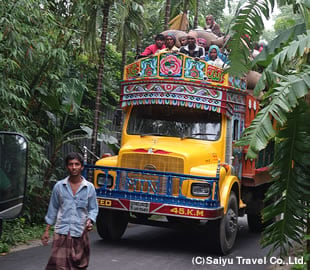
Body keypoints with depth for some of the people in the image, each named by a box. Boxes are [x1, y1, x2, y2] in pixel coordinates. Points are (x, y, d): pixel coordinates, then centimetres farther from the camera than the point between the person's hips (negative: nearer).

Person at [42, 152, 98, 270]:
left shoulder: (89, 187, 1)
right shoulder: (59, 186, 3)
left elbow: (93, 209, 7)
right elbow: (53, 209, 10)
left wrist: (90, 221, -13)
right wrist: (46, 231, 9)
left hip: (80, 233, 1)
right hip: (61, 232, 0)